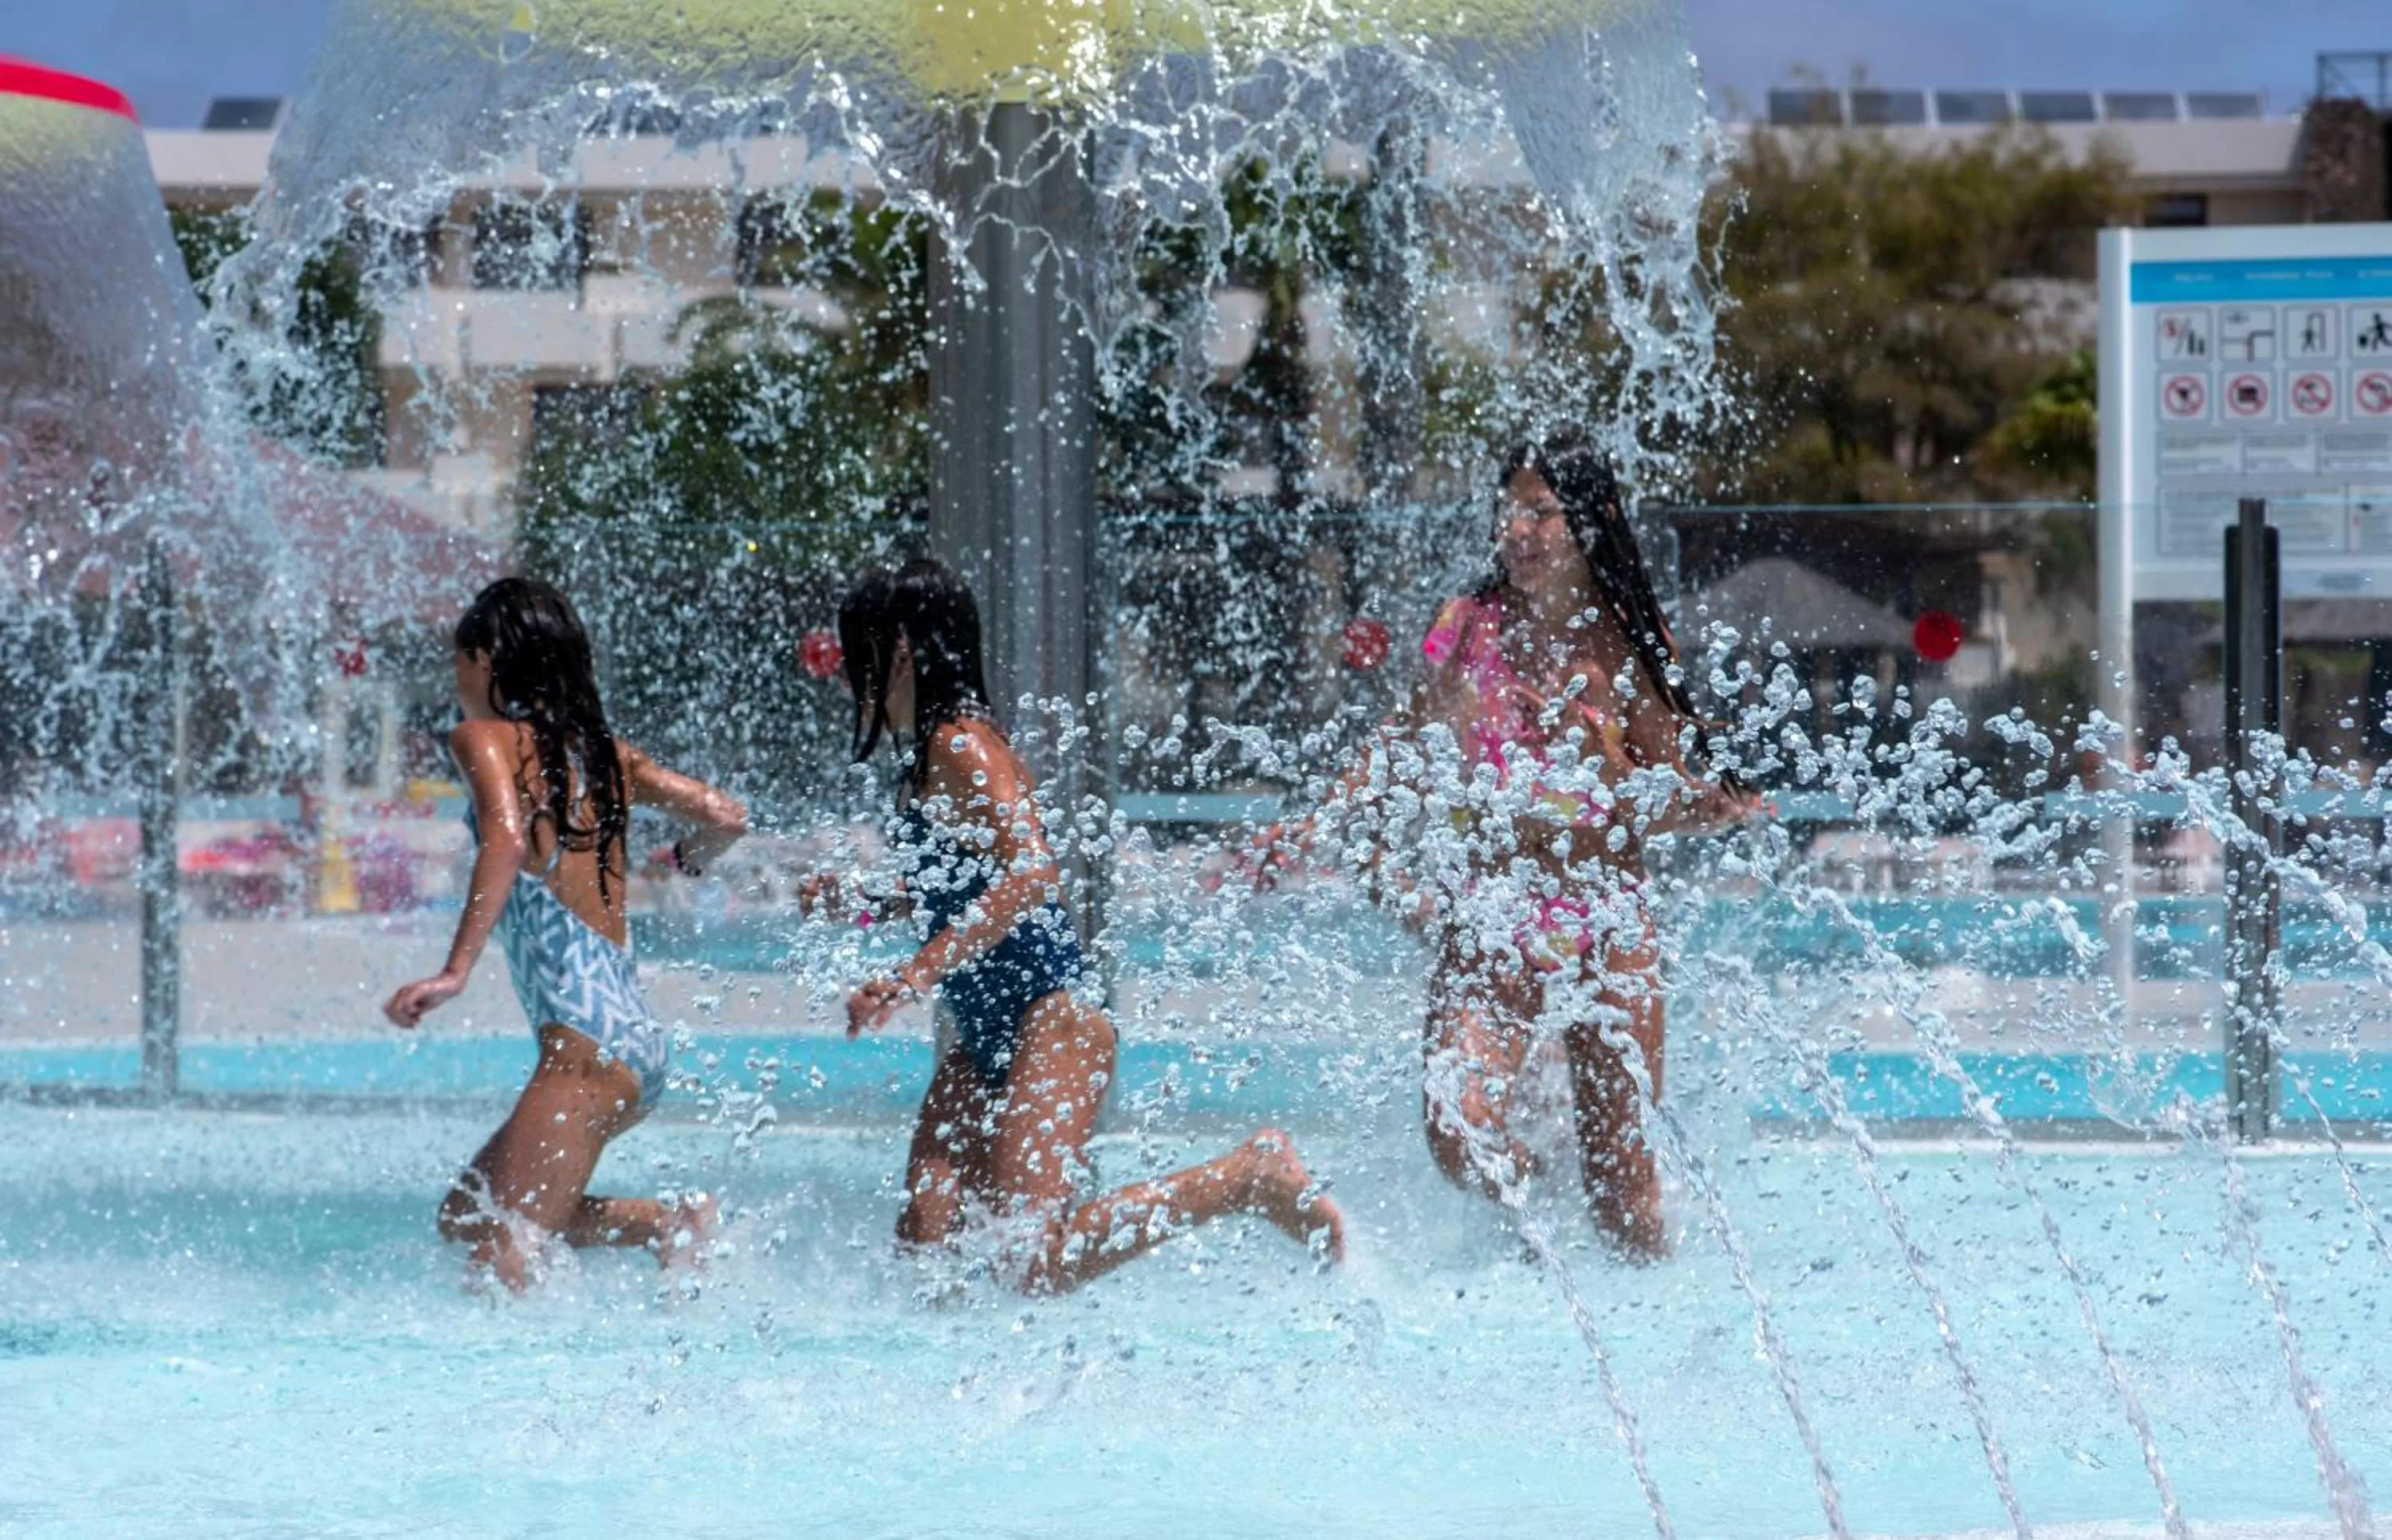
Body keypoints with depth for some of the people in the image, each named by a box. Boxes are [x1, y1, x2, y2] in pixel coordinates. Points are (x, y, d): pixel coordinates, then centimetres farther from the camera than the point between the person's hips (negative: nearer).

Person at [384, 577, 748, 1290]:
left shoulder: (487, 738, -3)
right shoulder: (605, 751, 16)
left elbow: (506, 837, -21)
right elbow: (725, 817, 15)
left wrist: (456, 970, -27)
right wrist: (685, 860, 37)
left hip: (585, 1043, -8)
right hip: (639, 1038, 8)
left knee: (499, 1252, -10)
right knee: (467, 1216, 17)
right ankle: (672, 1223, 7)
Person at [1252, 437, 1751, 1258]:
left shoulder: (1629, 640, 0)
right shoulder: (1470, 627, 2)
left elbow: (1662, 789, 2)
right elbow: (1407, 744, 15)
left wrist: (1702, 804, -20)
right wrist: (1320, 824, 6)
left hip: (1608, 922, 0)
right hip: (1490, 922, 1)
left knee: (1622, 1197, -2)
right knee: (1460, 1135, -21)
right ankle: (1522, 1177, 15)